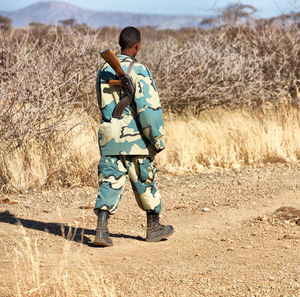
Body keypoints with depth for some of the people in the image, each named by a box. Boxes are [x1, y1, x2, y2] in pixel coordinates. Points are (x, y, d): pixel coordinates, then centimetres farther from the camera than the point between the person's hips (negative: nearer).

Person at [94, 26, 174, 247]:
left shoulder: (105, 70, 8)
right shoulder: (138, 71, -13)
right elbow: (148, 107, -17)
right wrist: (157, 138, -12)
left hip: (109, 135, 5)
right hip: (135, 137, -4)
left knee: (110, 181, 3)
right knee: (145, 181, 11)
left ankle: (102, 229, -12)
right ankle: (154, 227, 25)